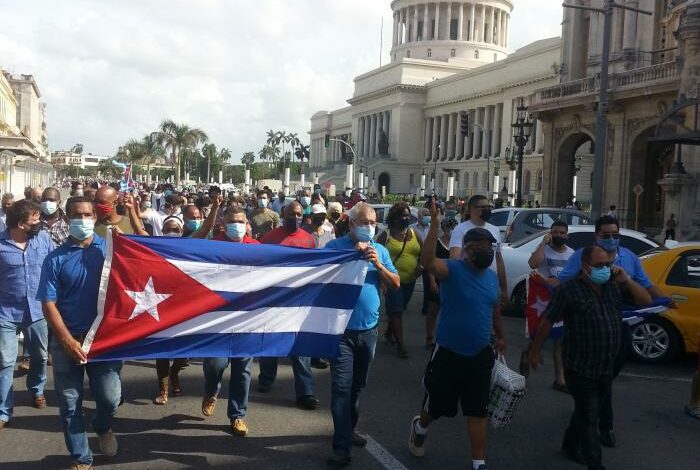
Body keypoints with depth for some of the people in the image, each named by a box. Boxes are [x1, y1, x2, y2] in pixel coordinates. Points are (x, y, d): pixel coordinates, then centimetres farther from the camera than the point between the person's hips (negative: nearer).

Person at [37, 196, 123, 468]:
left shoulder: (110, 249, 3)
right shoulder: (55, 259, 0)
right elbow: (48, 303, -4)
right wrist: (68, 341, -12)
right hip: (66, 341, 1)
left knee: (110, 398, -1)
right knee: (70, 405, 8)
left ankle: (102, 427, 37)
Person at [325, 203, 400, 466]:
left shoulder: (380, 250, 6)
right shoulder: (336, 246, -5)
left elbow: (396, 284, 4)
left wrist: (378, 264, -12)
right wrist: (354, 254, -18)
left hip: (369, 330, 5)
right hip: (342, 329, -4)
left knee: (357, 385, 17)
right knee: (341, 387, -6)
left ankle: (348, 430, 34)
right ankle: (342, 445, -2)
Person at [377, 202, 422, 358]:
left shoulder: (414, 234, 9)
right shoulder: (386, 235, -5)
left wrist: (420, 265, -5)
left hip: (410, 280, 5)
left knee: (399, 309, 18)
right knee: (396, 311, -7)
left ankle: (389, 333, 39)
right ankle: (400, 344, -3)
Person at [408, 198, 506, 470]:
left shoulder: (492, 277, 4)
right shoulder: (453, 269, -16)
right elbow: (427, 261, -38)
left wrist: (500, 336, 29)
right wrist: (435, 225, -45)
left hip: (480, 356, 4)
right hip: (448, 354, -4)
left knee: (478, 412, 10)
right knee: (436, 406, 15)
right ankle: (419, 429, 47)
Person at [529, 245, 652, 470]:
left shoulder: (614, 286, 4)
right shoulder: (569, 289, -13)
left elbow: (646, 300, 5)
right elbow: (547, 321, -9)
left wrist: (627, 280, -9)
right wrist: (535, 351, -6)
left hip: (607, 368, 6)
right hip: (580, 368, -6)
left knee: (585, 412, 21)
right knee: (588, 418, 0)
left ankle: (570, 445, 42)